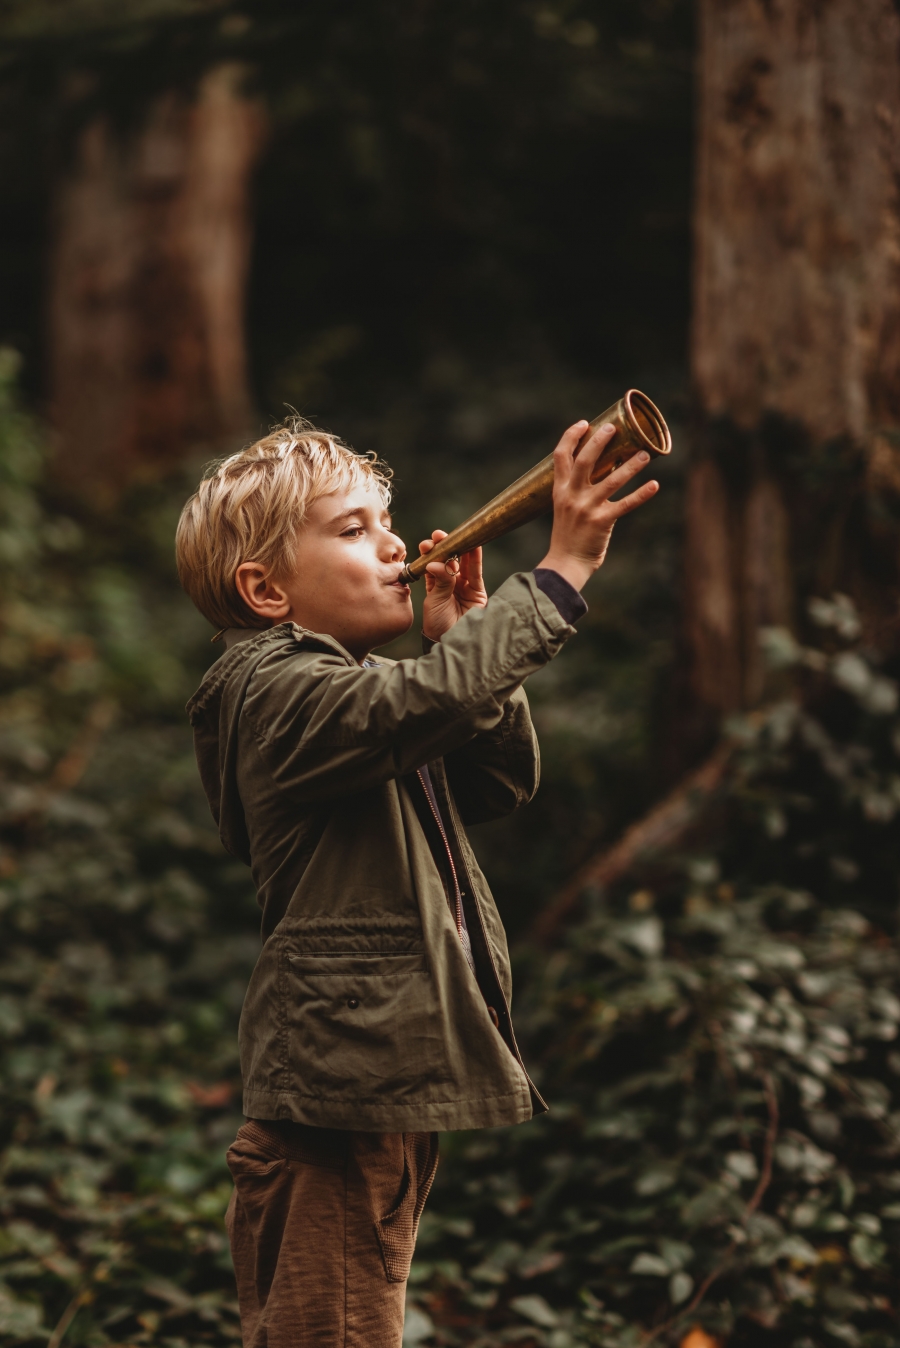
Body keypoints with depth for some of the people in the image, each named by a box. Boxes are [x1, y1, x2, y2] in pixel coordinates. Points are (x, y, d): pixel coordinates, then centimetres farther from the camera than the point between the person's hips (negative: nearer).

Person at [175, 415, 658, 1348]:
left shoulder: (352, 691, 20)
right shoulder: (279, 692, -13)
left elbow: (500, 784, 21)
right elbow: (427, 700, -32)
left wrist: (462, 643, 6)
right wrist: (560, 571, -28)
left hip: (389, 1082, 10)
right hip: (338, 1086, -10)